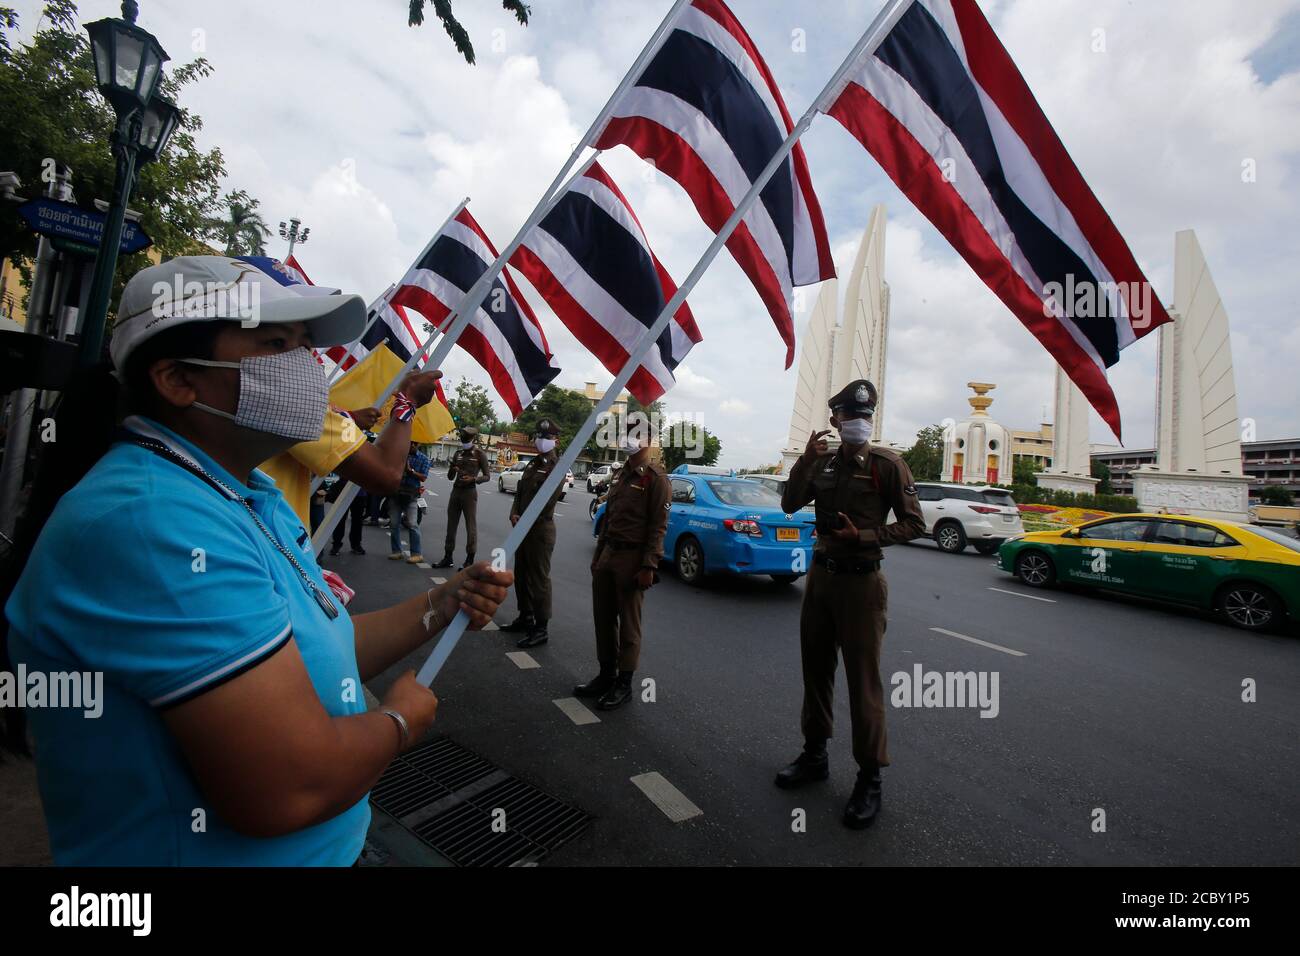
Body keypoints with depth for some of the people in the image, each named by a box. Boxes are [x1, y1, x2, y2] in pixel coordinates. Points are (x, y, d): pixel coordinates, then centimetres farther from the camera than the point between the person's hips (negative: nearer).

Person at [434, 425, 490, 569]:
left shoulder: (479, 454, -3)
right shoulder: (458, 453, 13)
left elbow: (487, 476, -3)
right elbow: (450, 477, 16)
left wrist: (473, 479, -21)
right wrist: (452, 469, -7)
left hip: (469, 492, -6)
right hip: (455, 491, 6)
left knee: (471, 526, -3)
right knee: (451, 525, 10)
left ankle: (470, 560, 2)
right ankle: (448, 558, 19)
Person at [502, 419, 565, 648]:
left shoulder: (557, 467, -11)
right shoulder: (532, 464, 16)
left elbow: (547, 501, -18)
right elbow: (520, 492, 15)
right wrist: (514, 514, -3)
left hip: (541, 529, -9)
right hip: (523, 527, 9)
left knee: (539, 578, -4)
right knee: (521, 574, 16)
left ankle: (540, 629, 3)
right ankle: (525, 617, 31)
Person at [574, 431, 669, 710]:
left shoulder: (655, 478, -10)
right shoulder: (621, 475, 15)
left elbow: (658, 527, -15)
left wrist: (648, 567, -19)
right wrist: (598, 555, 17)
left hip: (632, 558, -8)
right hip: (608, 554, 8)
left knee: (628, 624, 3)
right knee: (603, 618, 14)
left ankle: (624, 684, 16)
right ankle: (606, 675, 29)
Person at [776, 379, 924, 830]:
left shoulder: (887, 464, -8)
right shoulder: (823, 462, 6)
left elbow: (914, 525, -8)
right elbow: (790, 505, 1)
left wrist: (863, 537, -20)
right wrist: (805, 459, -11)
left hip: (860, 580, -5)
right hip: (819, 573, 6)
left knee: (863, 680, 1)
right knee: (815, 670, 15)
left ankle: (869, 778, 17)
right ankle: (814, 755, 33)